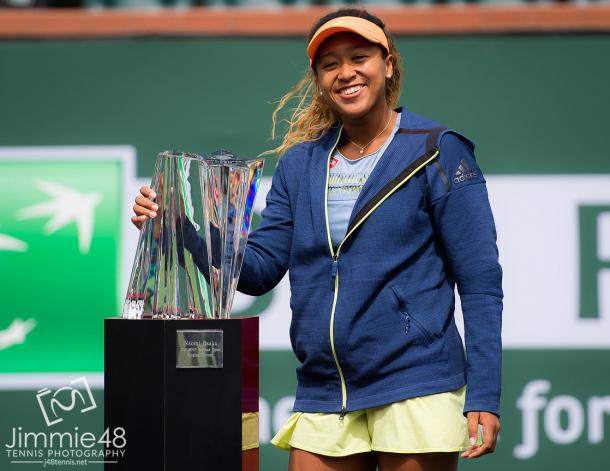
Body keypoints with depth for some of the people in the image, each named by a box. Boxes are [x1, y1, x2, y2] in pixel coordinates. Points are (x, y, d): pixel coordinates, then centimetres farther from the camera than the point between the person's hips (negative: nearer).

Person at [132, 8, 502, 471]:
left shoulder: (437, 153, -2)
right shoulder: (301, 163, 11)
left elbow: (480, 282, -5)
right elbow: (259, 267, 10)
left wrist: (483, 397, -12)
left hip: (415, 395, -4)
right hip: (323, 400, 4)